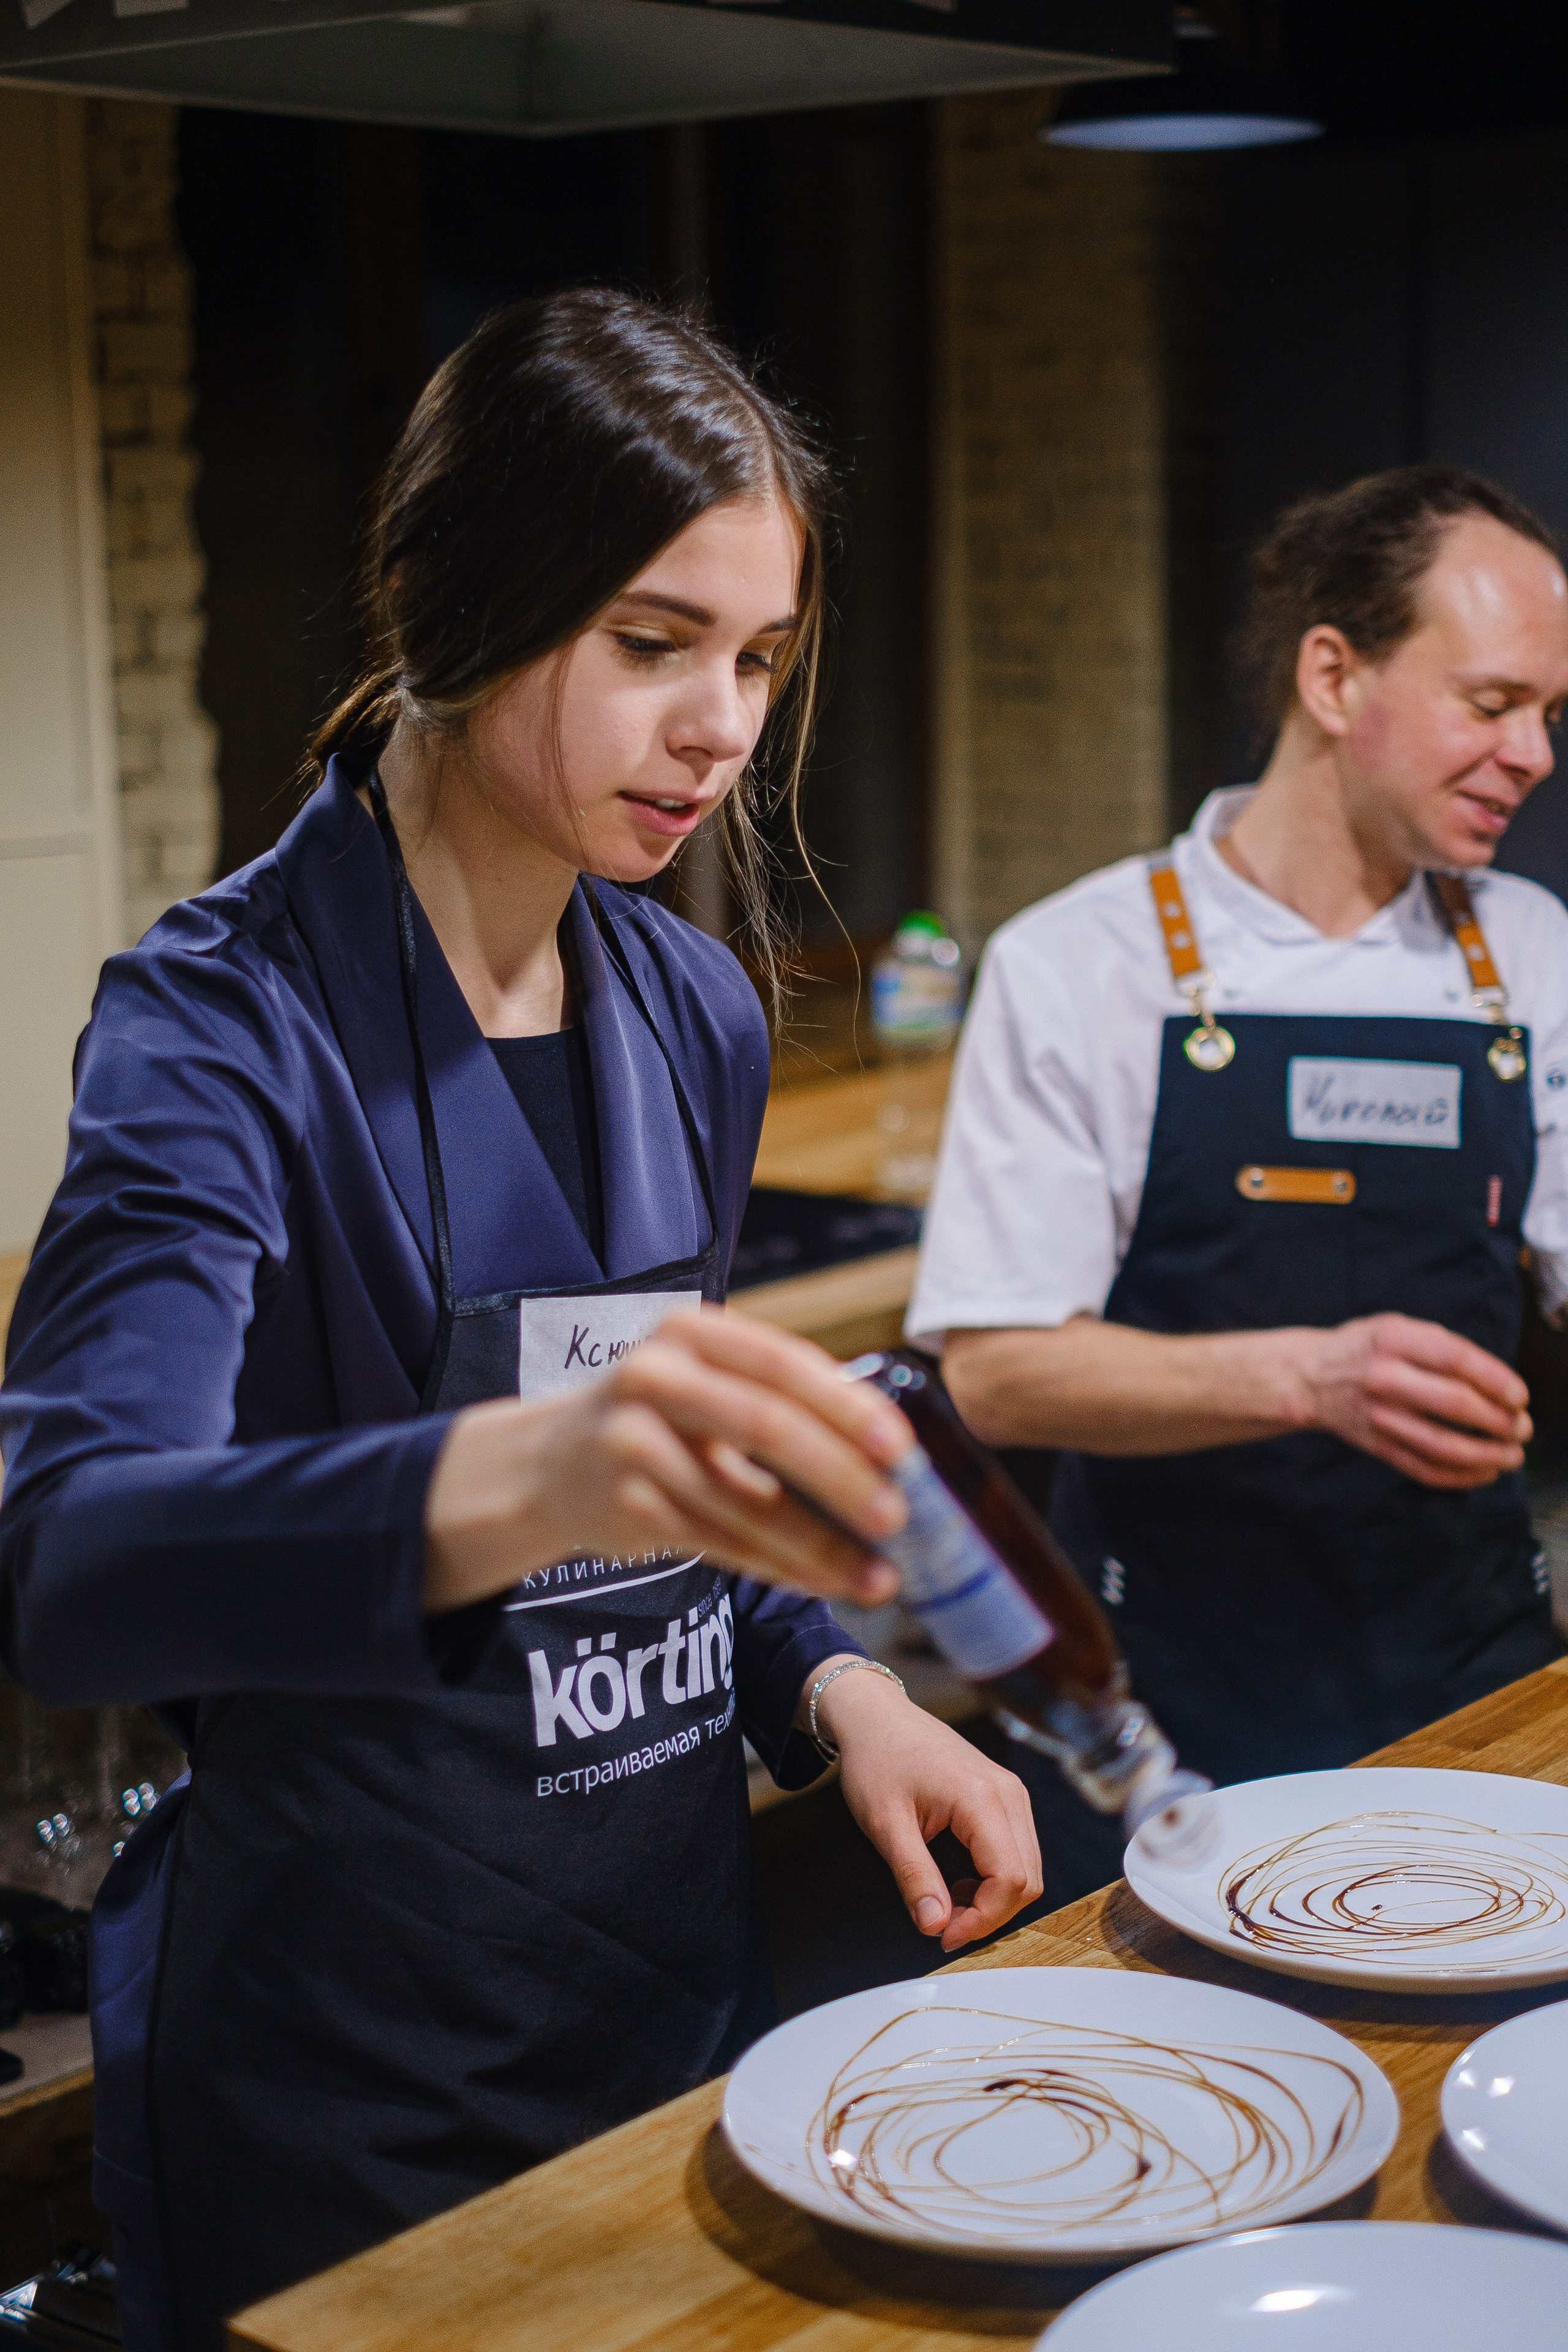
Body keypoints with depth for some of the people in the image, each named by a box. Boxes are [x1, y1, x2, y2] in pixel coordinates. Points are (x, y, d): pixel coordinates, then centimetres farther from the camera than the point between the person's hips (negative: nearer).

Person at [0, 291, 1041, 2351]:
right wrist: (513, 1477, -50)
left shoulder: (693, 1013, 3)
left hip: (680, 1983, 6)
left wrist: (834, 1681, -5)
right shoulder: (230, 1021, -18)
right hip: (337, 2075, -6)